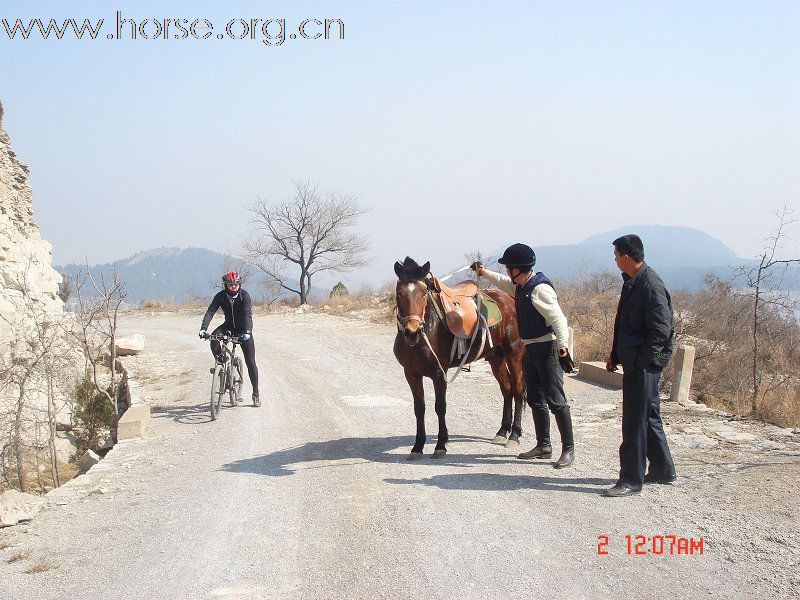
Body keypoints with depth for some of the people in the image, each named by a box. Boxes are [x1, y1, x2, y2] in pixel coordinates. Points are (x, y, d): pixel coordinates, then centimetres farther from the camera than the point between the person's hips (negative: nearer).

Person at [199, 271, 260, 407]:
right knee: (214, 337, -32)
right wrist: (203, 328, -38)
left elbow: (247, 314, -29)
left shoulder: (244, 295, -19)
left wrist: (247, 331, -45)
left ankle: (256, 394, 6)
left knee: (250, 362, -5)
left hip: (243, 329, -2)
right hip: (229, 326, 2)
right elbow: (210, 312, -22)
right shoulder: (221, 296, -12)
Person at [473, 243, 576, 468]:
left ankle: (568, 449, -5)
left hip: (547, 349, -10)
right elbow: (504, 283, 33)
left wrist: (563, 349, -29)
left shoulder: (540, 289, -20)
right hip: (530, 349, 10)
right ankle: (543, 446, 22)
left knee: (555, 400, -9)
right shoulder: (520, 287, 9)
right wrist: (484, 272, 42)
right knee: (535, 400, 14)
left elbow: (557, 318, -24)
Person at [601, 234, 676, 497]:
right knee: (648, 418, 18)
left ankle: (631, 480, 2)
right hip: (635, 363, 10)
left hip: (644, 365, -10)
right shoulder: (632, 282, 12)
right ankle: (662, 470, 30)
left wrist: (639, 358, -18)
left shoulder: (651, 285, -18)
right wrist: (615, 355, 16)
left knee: (635, 421, -4)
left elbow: (661, 330, -22)